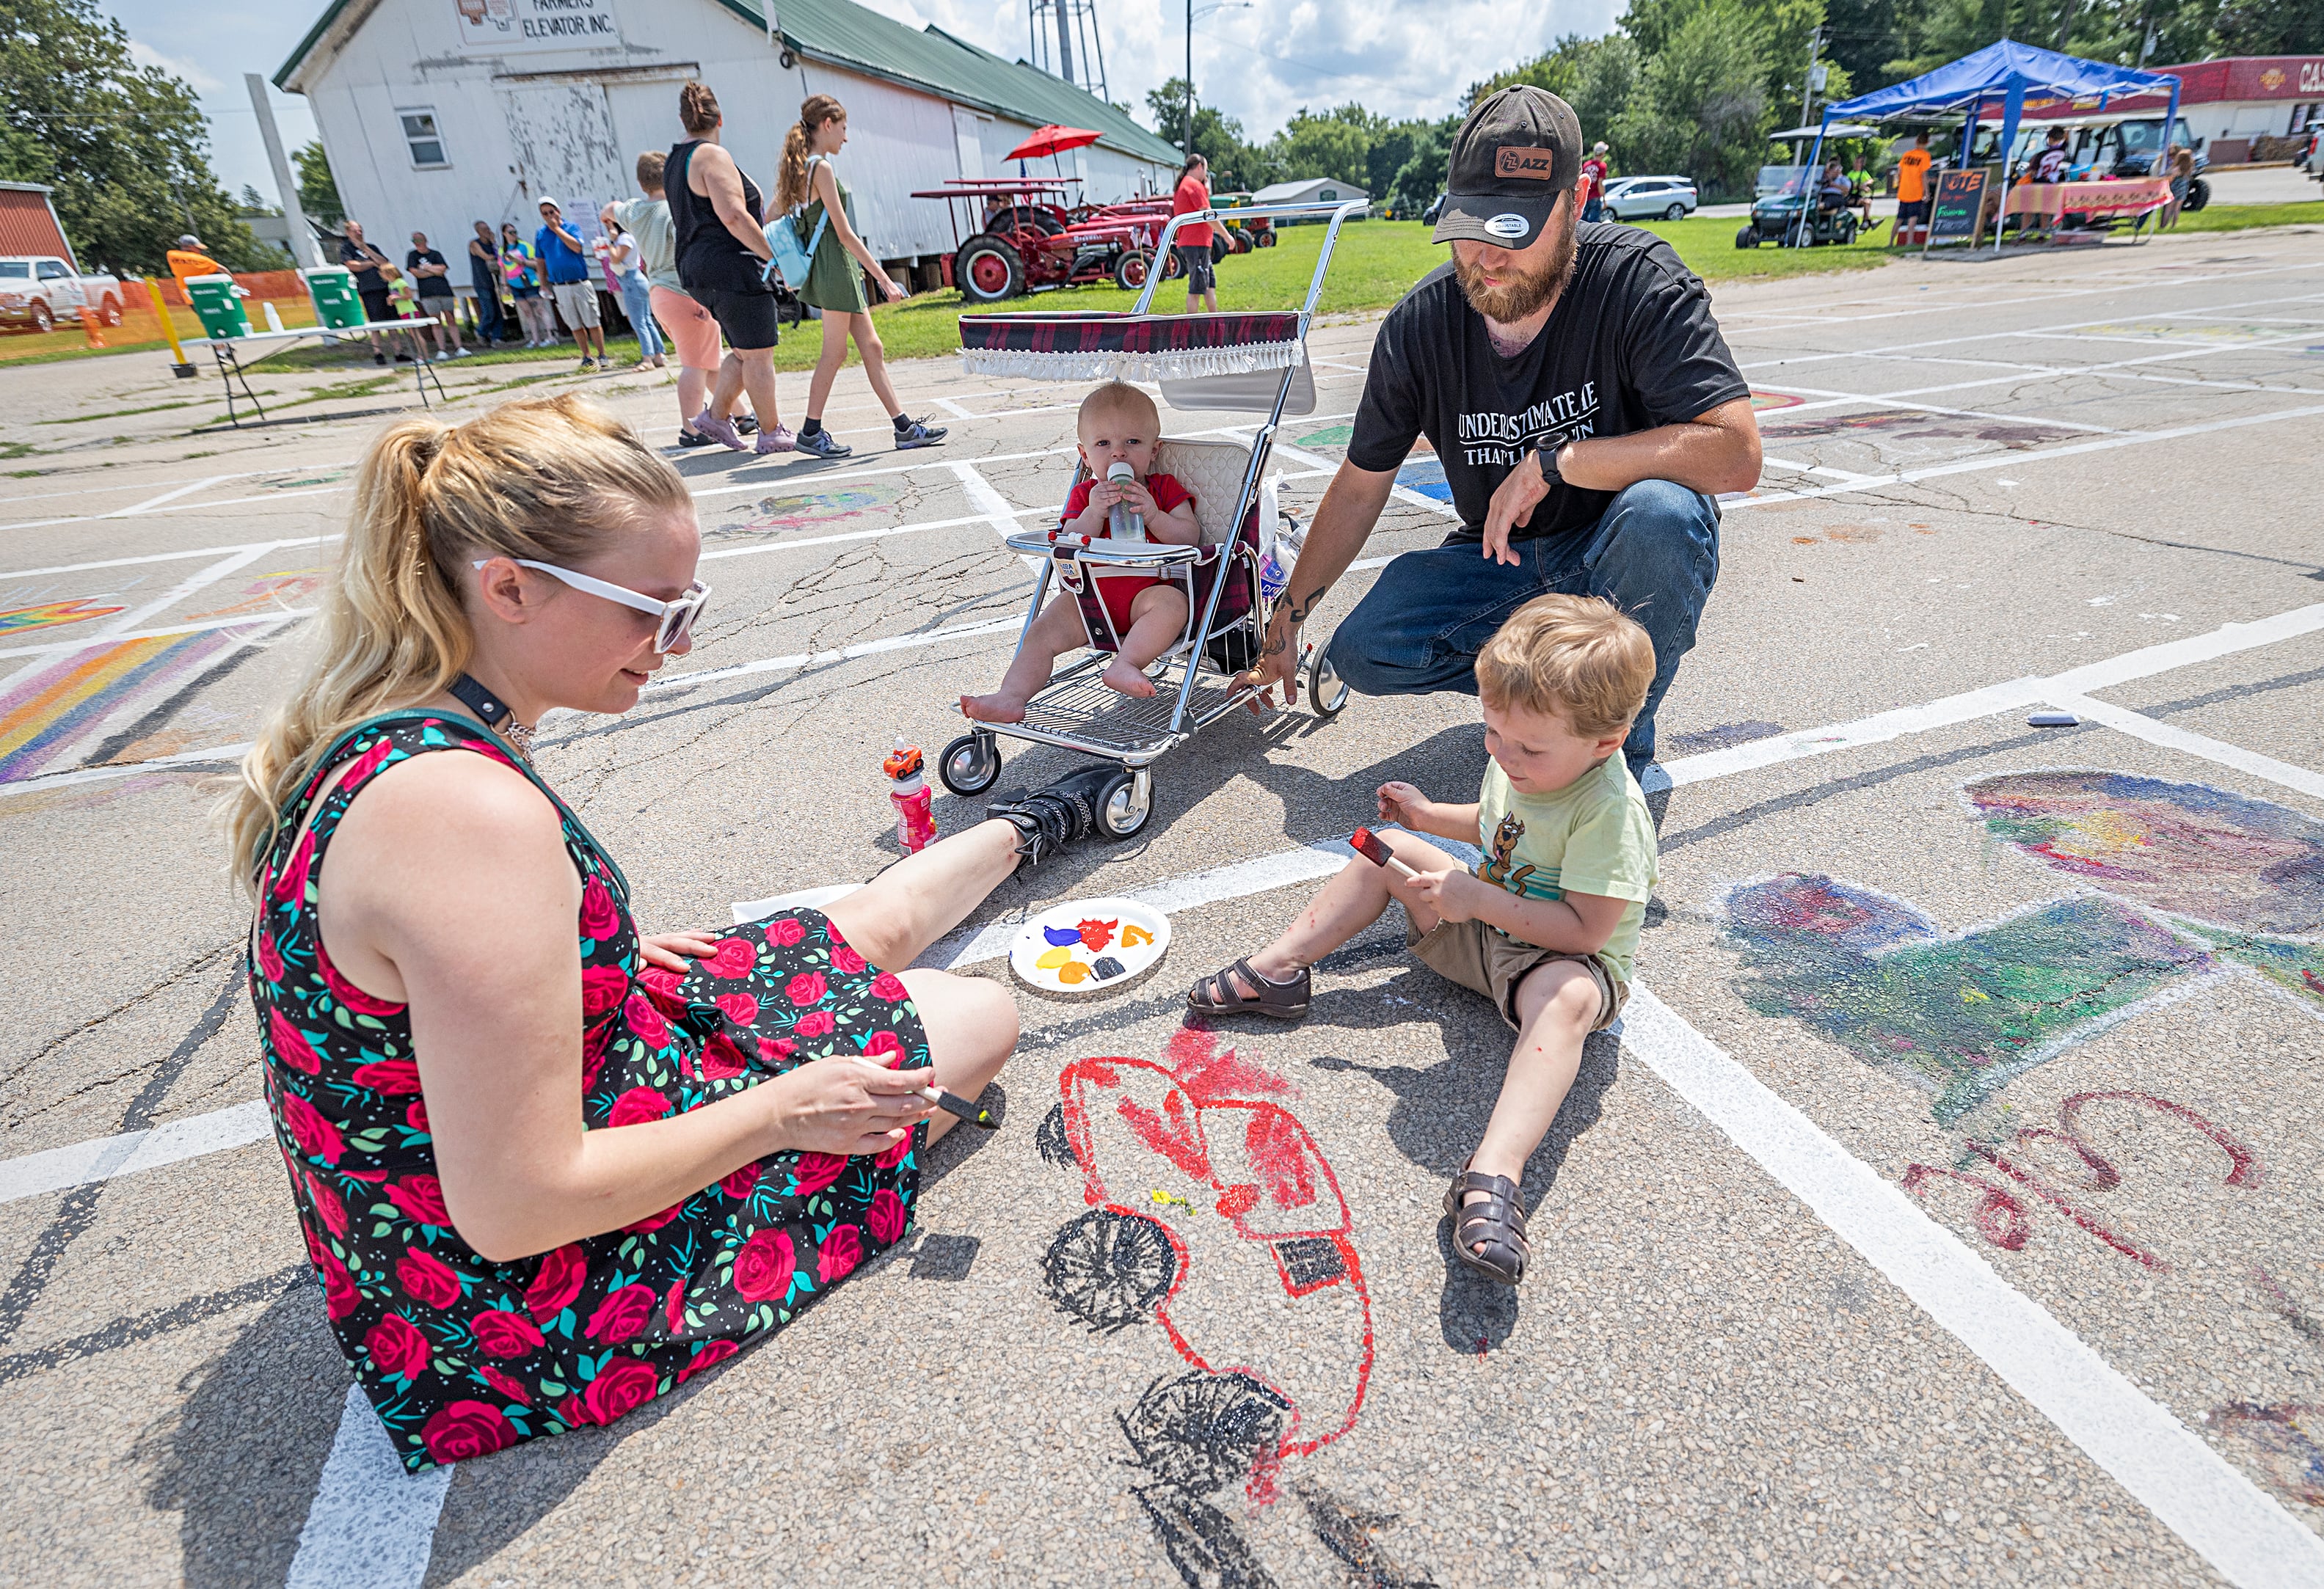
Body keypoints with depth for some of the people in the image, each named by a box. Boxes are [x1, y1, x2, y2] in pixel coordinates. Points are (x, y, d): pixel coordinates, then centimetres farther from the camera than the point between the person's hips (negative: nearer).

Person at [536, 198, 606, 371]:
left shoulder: (571, 227, 1)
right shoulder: (540, 235, 9)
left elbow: (577, 247, -18)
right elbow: (541, 262, 13)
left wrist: (557, 228, -14)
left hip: (580, 284, -3)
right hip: (559, 288, 3)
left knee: (593, 322, -2)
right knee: (575, 326, 6)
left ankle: (602, 356, 7)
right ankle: (587, 357, 13)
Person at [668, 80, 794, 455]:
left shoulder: (673, 163, 19)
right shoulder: (712, 156, -10)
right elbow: (734, 217, -19)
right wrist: (774, 256, -16)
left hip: (697, 271, 10)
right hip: (732, 267, -9)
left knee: (746, 353, 16)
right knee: (758, 354, -4)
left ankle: (716, 415, 13)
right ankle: (772, 434, 1)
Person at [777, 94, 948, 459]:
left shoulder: (802, 168, 14)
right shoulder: (821, 167, -13)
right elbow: (844, 233, -18)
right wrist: (883, 277, -17)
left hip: (837, 268, 10)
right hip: (835, 266, -10)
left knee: (871, 347, 7)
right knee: (834, 353, -4)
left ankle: (904, 428, 9)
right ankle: (811, 433, 4)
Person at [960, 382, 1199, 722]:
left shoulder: (1165, 487, 11)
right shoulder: (1084, 494, 14)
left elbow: (1190, 538, 1)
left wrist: (1152, 515, -15)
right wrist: (1093, 514, -17)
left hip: (1146, 592, -2)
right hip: (1090, 595, 2)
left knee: (1172, 602, -35)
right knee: (1041, 633, -16)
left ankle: (1126, 662, -45)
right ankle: (1010, 697, -24)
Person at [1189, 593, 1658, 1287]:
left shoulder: (1609, 813, -29)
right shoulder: (1519, 762, -4)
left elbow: (1584, 929, -32)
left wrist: (1479, 899, -33)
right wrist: (1431, 815, 6)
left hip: (1565, 957, -8)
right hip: (1485, 926, 8)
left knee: (1563, 997, -43)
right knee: (1388, 852, 1)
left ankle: (1494, 1172, -57)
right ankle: (1277, 970, -2)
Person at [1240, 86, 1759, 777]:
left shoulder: (1637, 279, -19)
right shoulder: (1421, 322, -9)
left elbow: (1736, 453, -28)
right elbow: (1359, 487, 0)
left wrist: (1552, 461, -31)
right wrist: (1288, 617, 3)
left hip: (1619, 551, -2)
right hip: (1503, 555, 3)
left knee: (1659, 513, -38)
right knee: (1361, 653, -18)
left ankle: (1619, 739, -13)